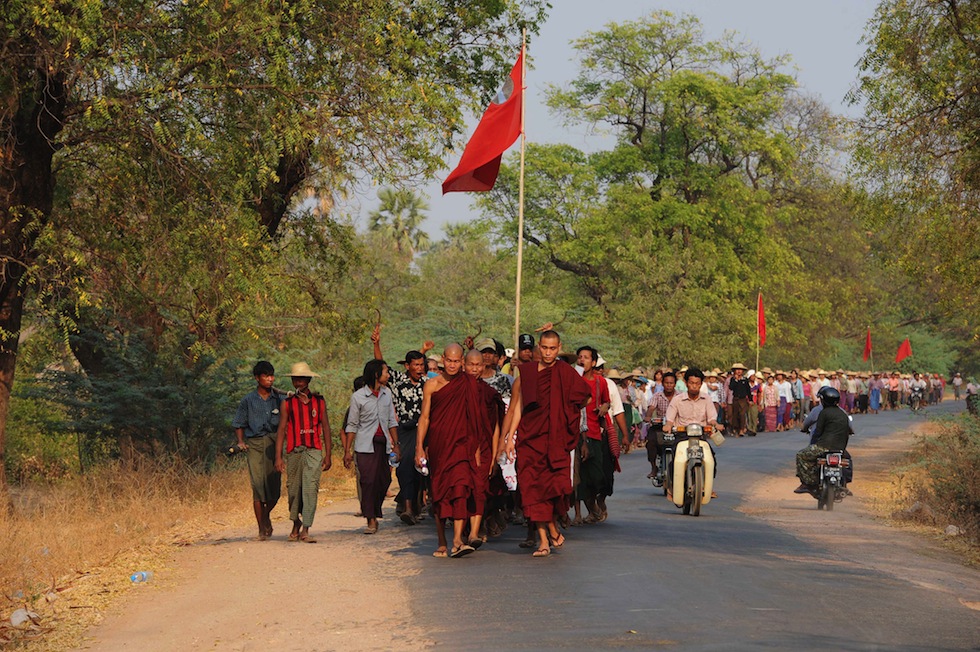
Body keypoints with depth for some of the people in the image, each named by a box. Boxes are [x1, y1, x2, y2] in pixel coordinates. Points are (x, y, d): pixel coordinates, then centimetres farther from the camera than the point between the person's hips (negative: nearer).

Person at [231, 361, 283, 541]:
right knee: (258, 487, -9)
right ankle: (261, 529, 0)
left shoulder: (279, 399, 8)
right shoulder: (248, 400, 5)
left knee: (275, 489, -1)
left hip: (273, 444, 2)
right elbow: (239, 424, 11)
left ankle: (267, 515, 30)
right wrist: (241, 441, -3)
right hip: (254, 444, -2)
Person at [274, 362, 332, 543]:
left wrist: (328, 455, 6)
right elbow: (281, 429, 6)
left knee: (310, 489, -12)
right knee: (293, 490, 6)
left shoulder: (319, 401, 9)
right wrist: (278, 457, -1)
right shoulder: (287, 403, 8)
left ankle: (305, 530, -13)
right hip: (294, 452, 1)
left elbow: (326, 428, 11)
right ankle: (296, 524, 28)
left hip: (314, 451, -1)